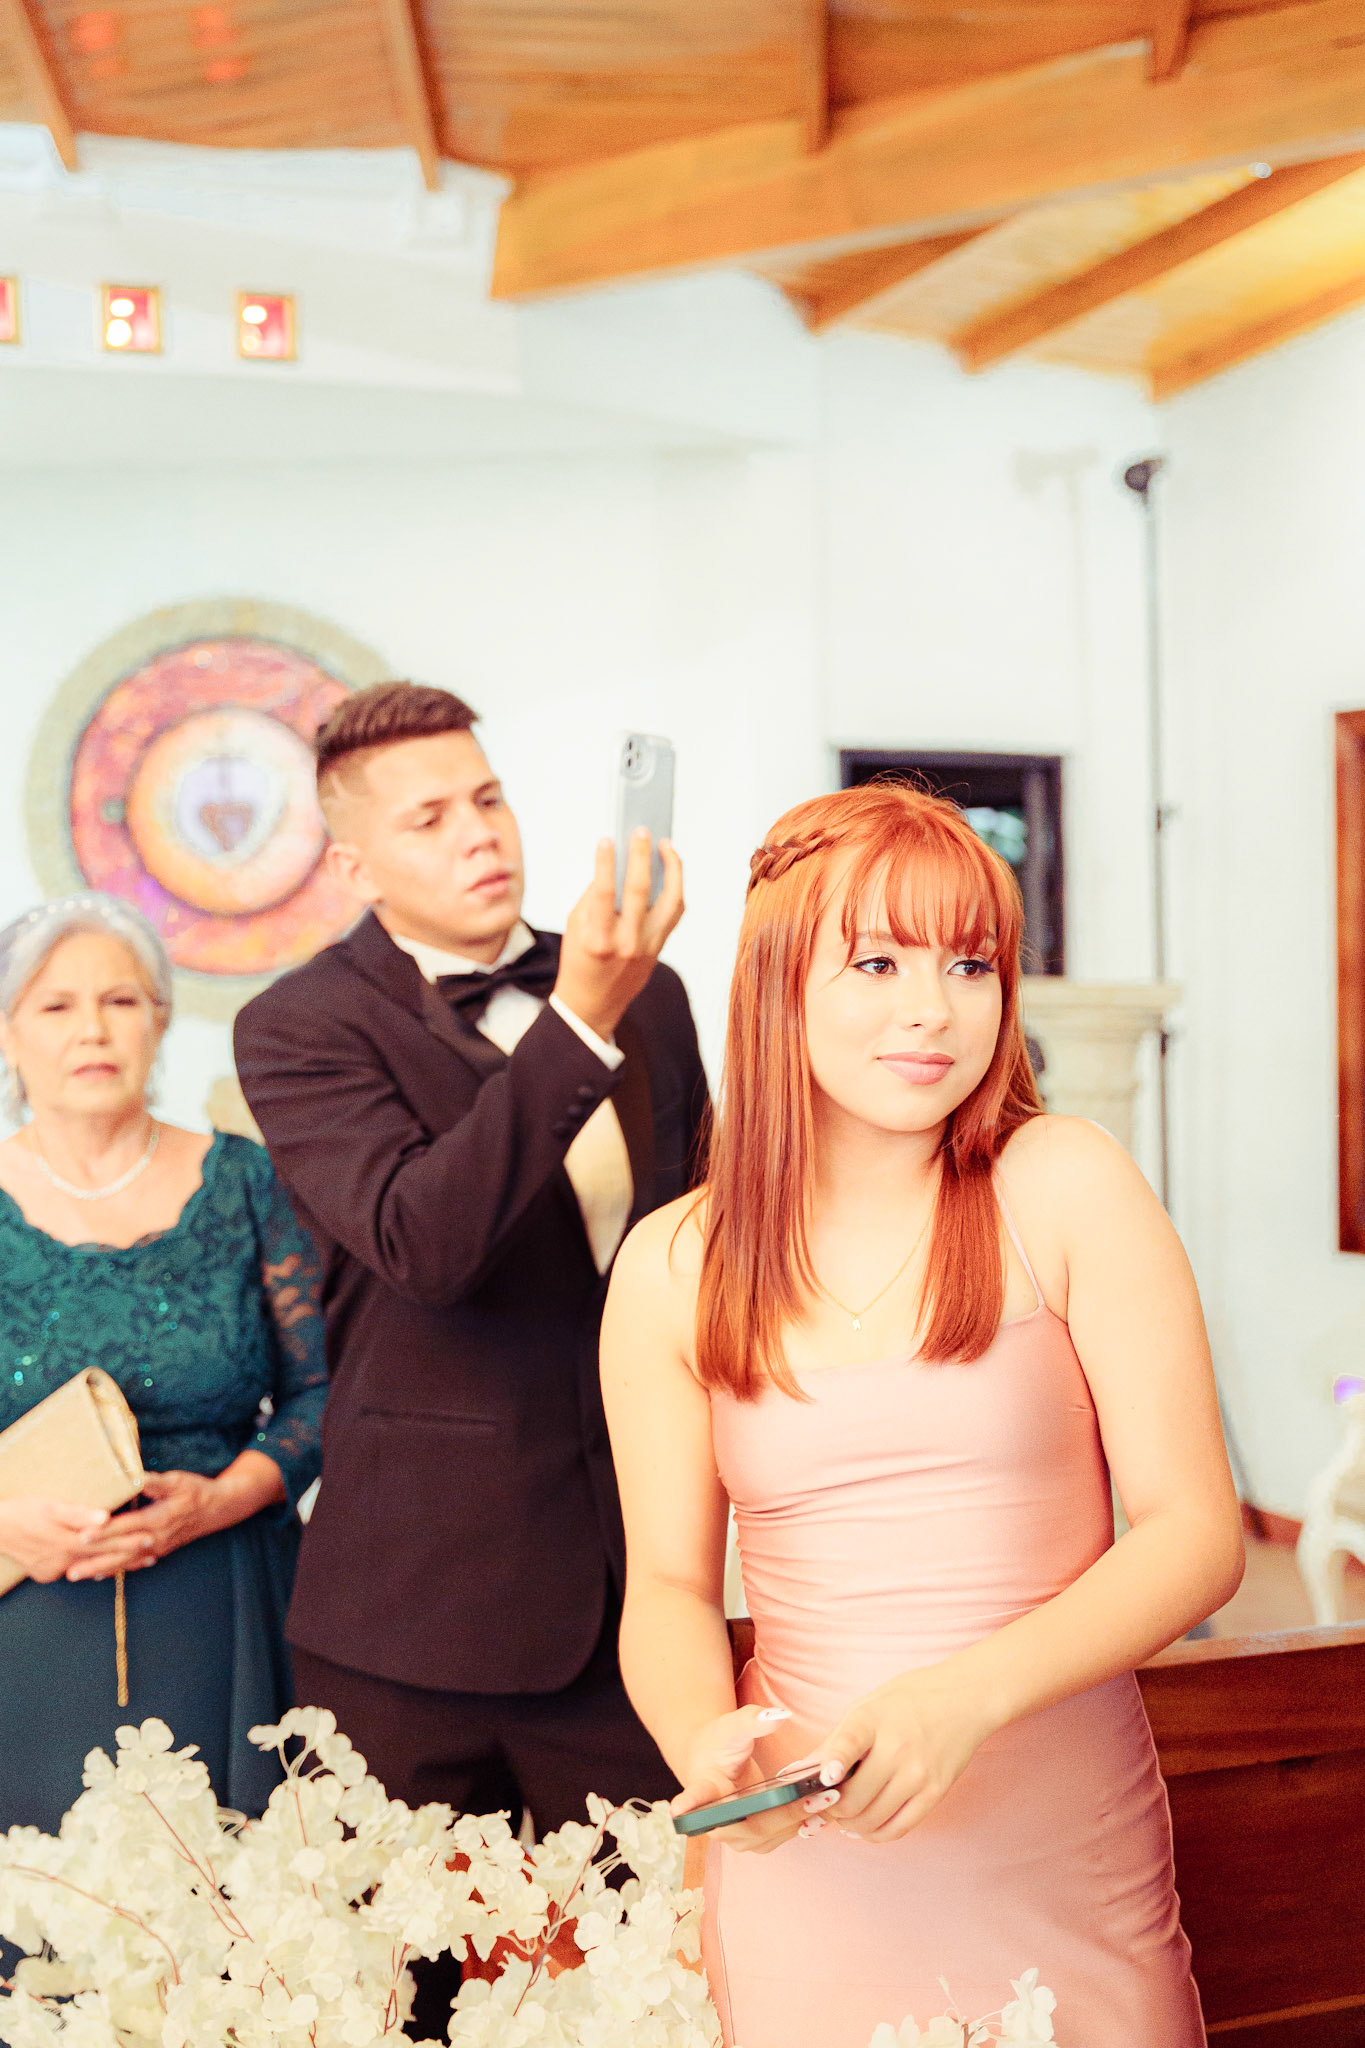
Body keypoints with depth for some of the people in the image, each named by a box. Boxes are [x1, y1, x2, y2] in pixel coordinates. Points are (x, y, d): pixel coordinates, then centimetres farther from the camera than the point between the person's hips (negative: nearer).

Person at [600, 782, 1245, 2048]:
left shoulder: (1064, 1187, -8)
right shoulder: (672, 1269, -3)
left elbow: (1199, 1532, -9)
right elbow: (668, 1584, 2)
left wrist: (969, 1696, -22)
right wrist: (705, 1742, -18)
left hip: (1064, 1845, 0)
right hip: (809, 1861, 1)